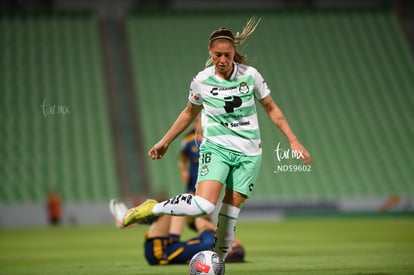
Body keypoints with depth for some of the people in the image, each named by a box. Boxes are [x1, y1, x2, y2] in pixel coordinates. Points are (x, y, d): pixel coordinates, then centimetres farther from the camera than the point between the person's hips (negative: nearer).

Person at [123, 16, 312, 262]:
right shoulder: (201, 81, -3)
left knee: (231, 211, -1)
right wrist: (165, 141, 20)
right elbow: (190, 113, 15)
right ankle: (152, 209, -6)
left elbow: (271, 108, 9)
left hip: (249, 152, 2)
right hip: (216, 147, -2)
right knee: (204, 204, -25)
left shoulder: (251, 75, -3)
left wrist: (293, 140, 5)